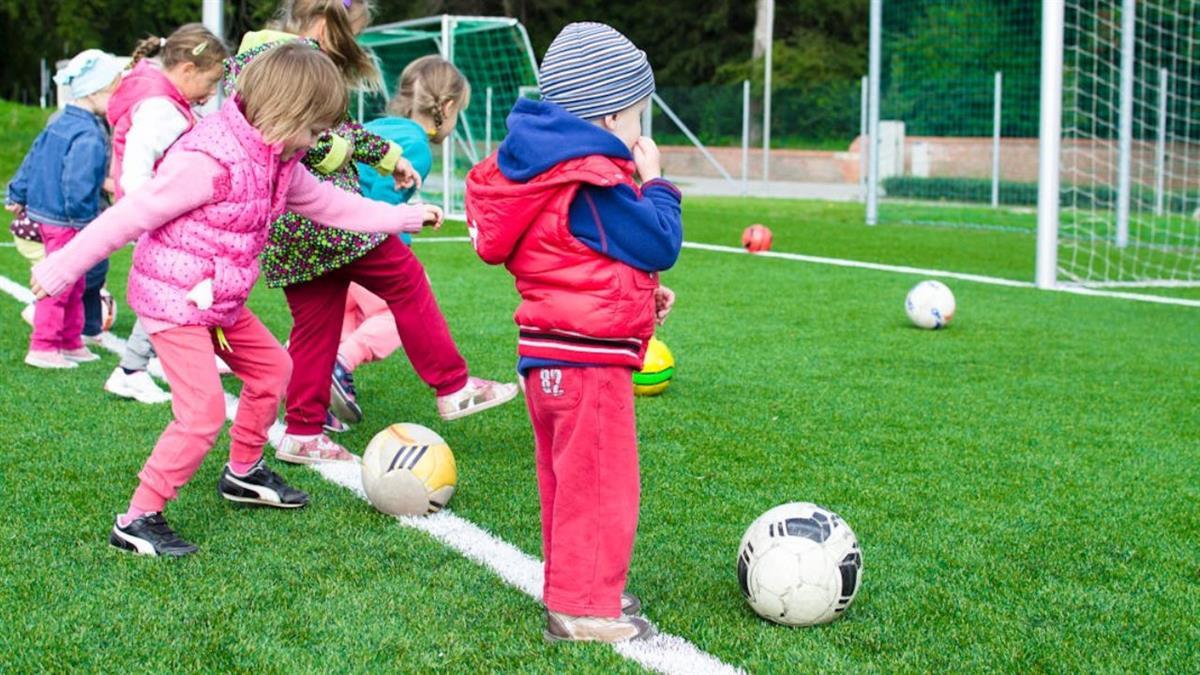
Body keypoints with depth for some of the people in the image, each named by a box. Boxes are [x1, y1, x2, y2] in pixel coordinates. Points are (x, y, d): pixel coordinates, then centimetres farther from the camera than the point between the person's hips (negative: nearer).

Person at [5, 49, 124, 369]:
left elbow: (33, 159, 16)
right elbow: (79, 185, -28)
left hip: (43, 212, 10)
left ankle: (72, 343, 28)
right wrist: (85, 219, -19)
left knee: (74, 285, 19)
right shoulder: (89, 137, -22)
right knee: (60, 284, -2)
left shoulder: (60, 124, 9)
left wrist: (17, 196, 23)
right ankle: (42, 347, 5)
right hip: (66, 222, -10)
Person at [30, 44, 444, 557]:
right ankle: (137, 521, -5)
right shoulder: (209, 161, -26)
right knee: (203, 411, -15)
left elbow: (329, 204, 19)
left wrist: (404, 217, 22)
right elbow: (131, 214, -23)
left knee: (271, 366, 20)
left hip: (220, 301, 10)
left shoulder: (278, 161, 3)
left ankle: (243, 473, 39)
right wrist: (63, 267, -18)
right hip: (172, 299, -10)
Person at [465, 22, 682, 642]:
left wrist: (640, 290, 15)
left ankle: (572, 590, 31)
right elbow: (660, 244, -15)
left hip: (549, 355, 10)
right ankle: (585, 610, 4)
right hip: (588, 358, -10)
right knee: (601, 486, -2)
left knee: (569, 483, 20)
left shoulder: (545, 168, 12)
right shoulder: (595, 184, -20)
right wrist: (654, 182, -1)